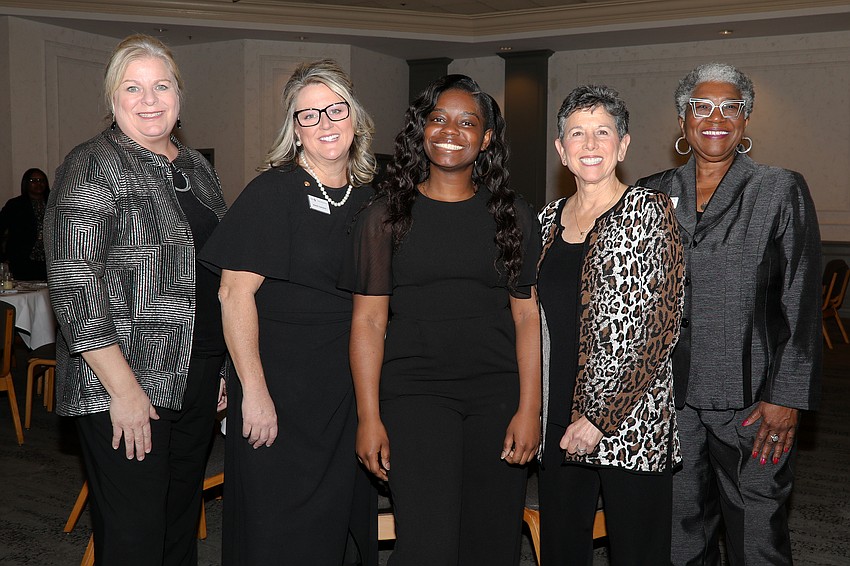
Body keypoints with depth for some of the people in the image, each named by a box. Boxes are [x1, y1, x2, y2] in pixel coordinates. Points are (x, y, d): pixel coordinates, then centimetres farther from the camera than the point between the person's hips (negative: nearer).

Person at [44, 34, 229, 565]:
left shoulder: (197, 167, 13)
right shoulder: (94, 168, -10)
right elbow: (74, 288, -17)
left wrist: (223, 366, 15)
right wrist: (124, 390, -20)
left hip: (197, 380, 7)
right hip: (125, 387, -7)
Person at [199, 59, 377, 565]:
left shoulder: (370, 197, 7)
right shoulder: (273, 192, -9)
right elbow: (235, 293, -14)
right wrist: (254, 391, -20)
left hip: (351, 391, 6)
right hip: (281, 391, -5)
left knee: (348, 520, 17)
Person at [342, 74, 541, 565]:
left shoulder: (514, 216, 8)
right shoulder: (387, 214, 4)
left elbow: (528, 316, 5)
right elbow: (369, 321, 1)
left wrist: (529, 409, -3)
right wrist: (369, 417, -5)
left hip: (498, 395, 2)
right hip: (415, 392, -1)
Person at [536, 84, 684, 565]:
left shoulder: (650, 211, -6)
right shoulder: (550, 218, 11)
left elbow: (661, 328, -12)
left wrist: (601, 417, -15)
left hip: (630, 417, -5)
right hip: (559, 417, 5)